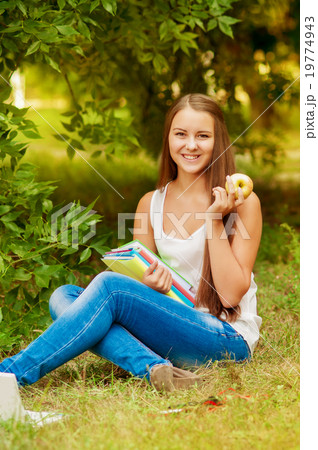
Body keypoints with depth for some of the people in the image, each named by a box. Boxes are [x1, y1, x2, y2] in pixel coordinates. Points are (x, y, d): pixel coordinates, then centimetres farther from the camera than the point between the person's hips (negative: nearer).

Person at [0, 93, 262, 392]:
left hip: (228, 337, -5)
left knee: (109, 284, -25)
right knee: (64, 296, -14)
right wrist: (149, 285, -11)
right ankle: (154, 367, -33)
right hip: (168, 330, 6)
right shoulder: (151, 204, 10)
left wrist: (214, 220, -15)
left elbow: (231, 295, -9)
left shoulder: (242, 202, -4)